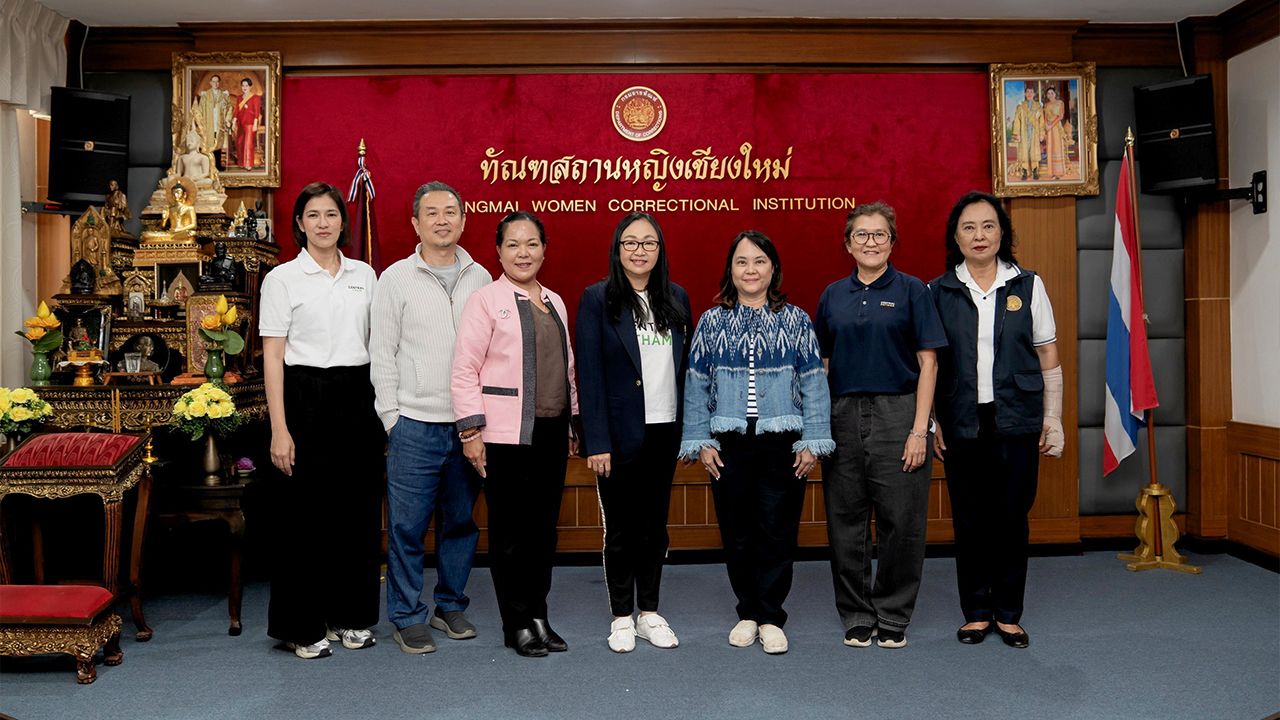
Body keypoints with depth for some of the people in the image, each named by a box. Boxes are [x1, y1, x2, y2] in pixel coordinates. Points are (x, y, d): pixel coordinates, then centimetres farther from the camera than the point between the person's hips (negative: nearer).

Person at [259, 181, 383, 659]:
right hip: (306, 398, -4)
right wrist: (279, 429, -11)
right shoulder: (283, 278, -1)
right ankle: (302, 627, 15)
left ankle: (350, 616, 24)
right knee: (304, 513, 1)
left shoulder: (364, 275, 10)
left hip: (357, 398, 4)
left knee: (359, 508, 8)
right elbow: (272, 356, -4)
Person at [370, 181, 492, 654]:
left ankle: (451, 604, 26)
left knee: (461, 522, 11)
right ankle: (408, 617, 14)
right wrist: (391, 416, -4)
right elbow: (382, 353, 1)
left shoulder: (480, 278, 9)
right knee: (407, 525, 1)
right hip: (415, 424, -3)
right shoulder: (396, 279, 1)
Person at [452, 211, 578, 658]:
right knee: (510, 530, 2)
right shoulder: (487, 300, -4)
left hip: (551, 431, 6)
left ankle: (538, 616, 22)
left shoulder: (554, 302, 14)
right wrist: (471, 431, -12)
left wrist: (573, 422, 16)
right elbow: (464, 370, -8)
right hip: (506, 433, -6)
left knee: (544, 526, 10)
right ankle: (517, 625, 14)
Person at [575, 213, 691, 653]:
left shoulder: (676, 298, 8)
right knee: (620, 528, 6)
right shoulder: (597, 299, -5)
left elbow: (685, 365, 10)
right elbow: (590, 374, -8)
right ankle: (622, 618, 19)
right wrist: (596, 442, -13)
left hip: (665, 431, 4)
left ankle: (650, 614, 24)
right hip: (621, 434, -4)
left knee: (655, 525, 12)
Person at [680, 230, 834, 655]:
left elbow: (814, 384, 3)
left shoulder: (795, 321, 4)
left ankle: (770, 617, 14)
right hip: (729, 446, 1)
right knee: (737, 536, 7)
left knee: (777, 534, 1)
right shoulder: (711, 322, 6)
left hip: (782, 445, -1)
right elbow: (696, 386, 7)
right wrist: (700, 442, 1)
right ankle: (748, 612, 23)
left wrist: (812, 441, -3)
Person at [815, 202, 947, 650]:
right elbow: (822, 365, 13)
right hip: (842, 416, 3)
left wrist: (919, 430, -11)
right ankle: (856, 616, 20)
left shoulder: (911, 291, 1)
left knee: (900, 521, 1)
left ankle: (893, 617, 17)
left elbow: (928, 363, -3)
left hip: (897, 413, -3)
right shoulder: (833, 295, 11)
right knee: (846, 521, 7)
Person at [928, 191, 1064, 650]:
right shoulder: (937, 292, 4)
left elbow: (1048, 360, 6)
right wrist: (930, 424, 0)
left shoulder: (1028, 286, 5)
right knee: (969, 521, 5)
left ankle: (1009, 615, 17)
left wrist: (1053, 420, 2)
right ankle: (976, 612, 19)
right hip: (962, 423, 0)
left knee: (1012, 519, 4)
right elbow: (928, 364, 5)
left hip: (1016, 422, 0)